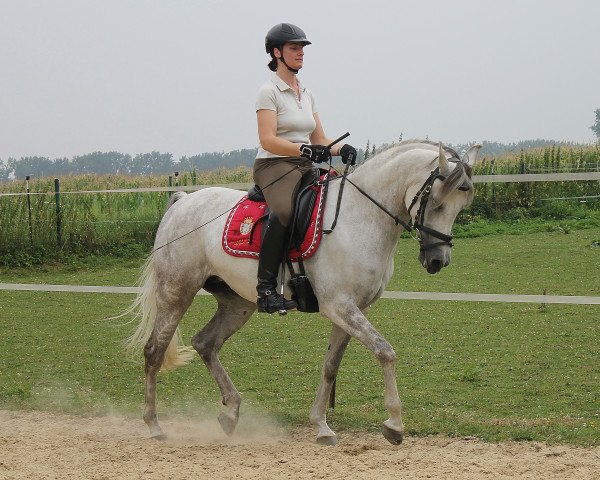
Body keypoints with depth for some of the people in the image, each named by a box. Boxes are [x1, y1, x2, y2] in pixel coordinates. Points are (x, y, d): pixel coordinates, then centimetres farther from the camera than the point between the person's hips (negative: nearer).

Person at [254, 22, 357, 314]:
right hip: (274, 166, -8)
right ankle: (265, 287, -34)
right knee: (284, 211, -37)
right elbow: (268, 140, -16)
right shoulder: (269, 92, -5)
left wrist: (341, 149, -1)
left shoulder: (306, 94, 19)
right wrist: (306, 150, -28)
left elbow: (320, 140, 20)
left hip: (305, 169, 8)